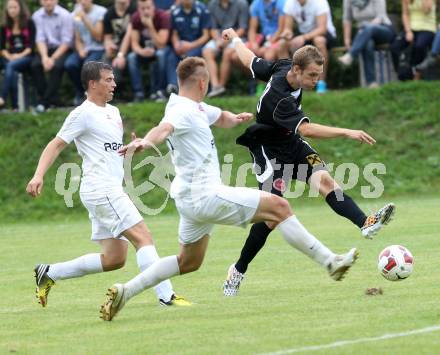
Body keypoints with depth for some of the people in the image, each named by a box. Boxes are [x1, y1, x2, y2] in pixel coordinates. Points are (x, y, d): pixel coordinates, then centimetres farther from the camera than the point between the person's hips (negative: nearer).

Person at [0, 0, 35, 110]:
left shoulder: (29, 24, 4)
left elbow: (31, 45, -3)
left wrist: (20, 55, -18)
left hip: (26, 57, -3)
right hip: (10, 57, 3)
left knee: (11, 65, -35)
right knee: (13, 72, -32)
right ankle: (15, 105, -35)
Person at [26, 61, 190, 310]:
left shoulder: (113, 112, 19)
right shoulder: (84, 113, -6)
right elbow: (56, 145, -9)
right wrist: (39, 175, -21)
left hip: (112, 191, 9)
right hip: (100, 190, -9)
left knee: (114, 259, 7)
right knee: (144, 237, -17)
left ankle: (49, 273, 16)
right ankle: (166, 296, -21)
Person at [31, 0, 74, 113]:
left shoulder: (65, 16, -10)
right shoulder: (37, 16, 0)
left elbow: (66, 42, -12)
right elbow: (40, 39, -3)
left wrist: (53, 58, -21)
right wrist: (44, 57, -21)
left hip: (63, 49, -3)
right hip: (47, 49, 3)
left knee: (56, 65, -33)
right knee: (35, 65, -25)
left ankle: (45, 101, -23)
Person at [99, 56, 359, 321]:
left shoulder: (196, 108, 14)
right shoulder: (182, 110, -17)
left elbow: (221, 118, 31)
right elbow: (164, 129, -38)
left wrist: (234, 118, 7)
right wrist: (145, 142, -61)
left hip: (191, 199, 11)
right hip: (205, 195, -11)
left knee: (189, 262, 21)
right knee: (279, 207, -9)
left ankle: (125, 291, 14)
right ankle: (329, 261, -6)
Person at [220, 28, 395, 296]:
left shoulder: (283, 67, -7)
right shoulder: (278, 97, -33)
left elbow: (249, 59, 11)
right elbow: (307, 129, -42)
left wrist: (234, 37, 32)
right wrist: (347, 133, -47)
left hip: (292, 144, 8)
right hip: (270, 151, -8)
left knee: (323, 179, -18)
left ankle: (365, 223, -39)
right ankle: (238, 271, 3)